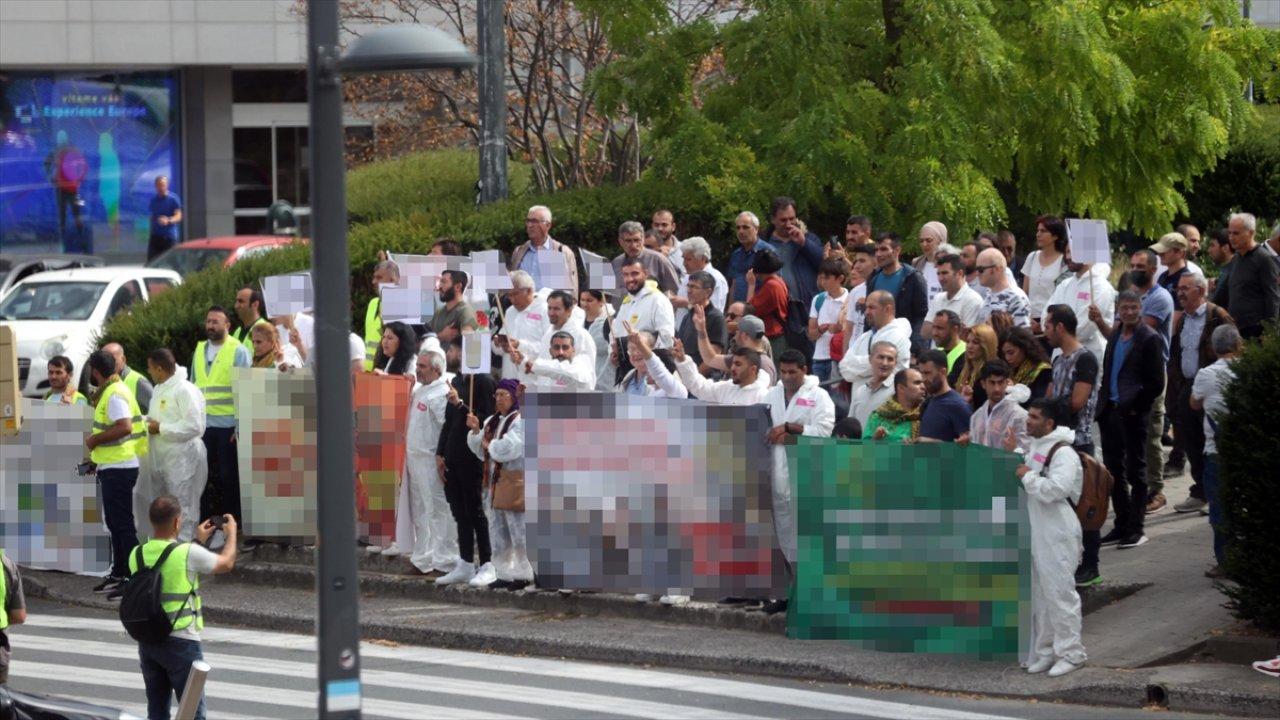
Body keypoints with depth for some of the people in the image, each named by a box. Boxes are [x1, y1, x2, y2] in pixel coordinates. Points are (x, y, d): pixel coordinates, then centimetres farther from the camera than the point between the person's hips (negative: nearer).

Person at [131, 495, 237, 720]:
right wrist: (231, 532, 21)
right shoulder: (188, 553, -16)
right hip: (181, 642, -6)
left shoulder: (137, 555, 1)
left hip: (147, 641, 6)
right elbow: (226, 563, 3)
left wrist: (198, 541, 28)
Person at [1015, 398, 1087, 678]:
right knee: (1040, 593, 13)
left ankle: (1070, 652, 1)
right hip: (1037, 533, 10)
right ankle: (1045, 651, 22)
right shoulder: (1036, 448, 16)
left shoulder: (1063, 453, -14)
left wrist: (1027, 476, -15)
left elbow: (1055, 489, -27)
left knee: (1059, 592, -6)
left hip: (1057, 534, -10)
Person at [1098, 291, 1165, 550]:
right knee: (1114, 470, 11)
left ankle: (1135, 529, 5)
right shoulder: (1115, 337, 13)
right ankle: (1121, 526, 19)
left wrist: (1135, 407, -11)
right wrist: (1103, 402, 10)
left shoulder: (1149, 339, -9)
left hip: (1133, 414, -7)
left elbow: (1156, 383, -11)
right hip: (1111, 411, 7)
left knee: (1135, 471, 0)